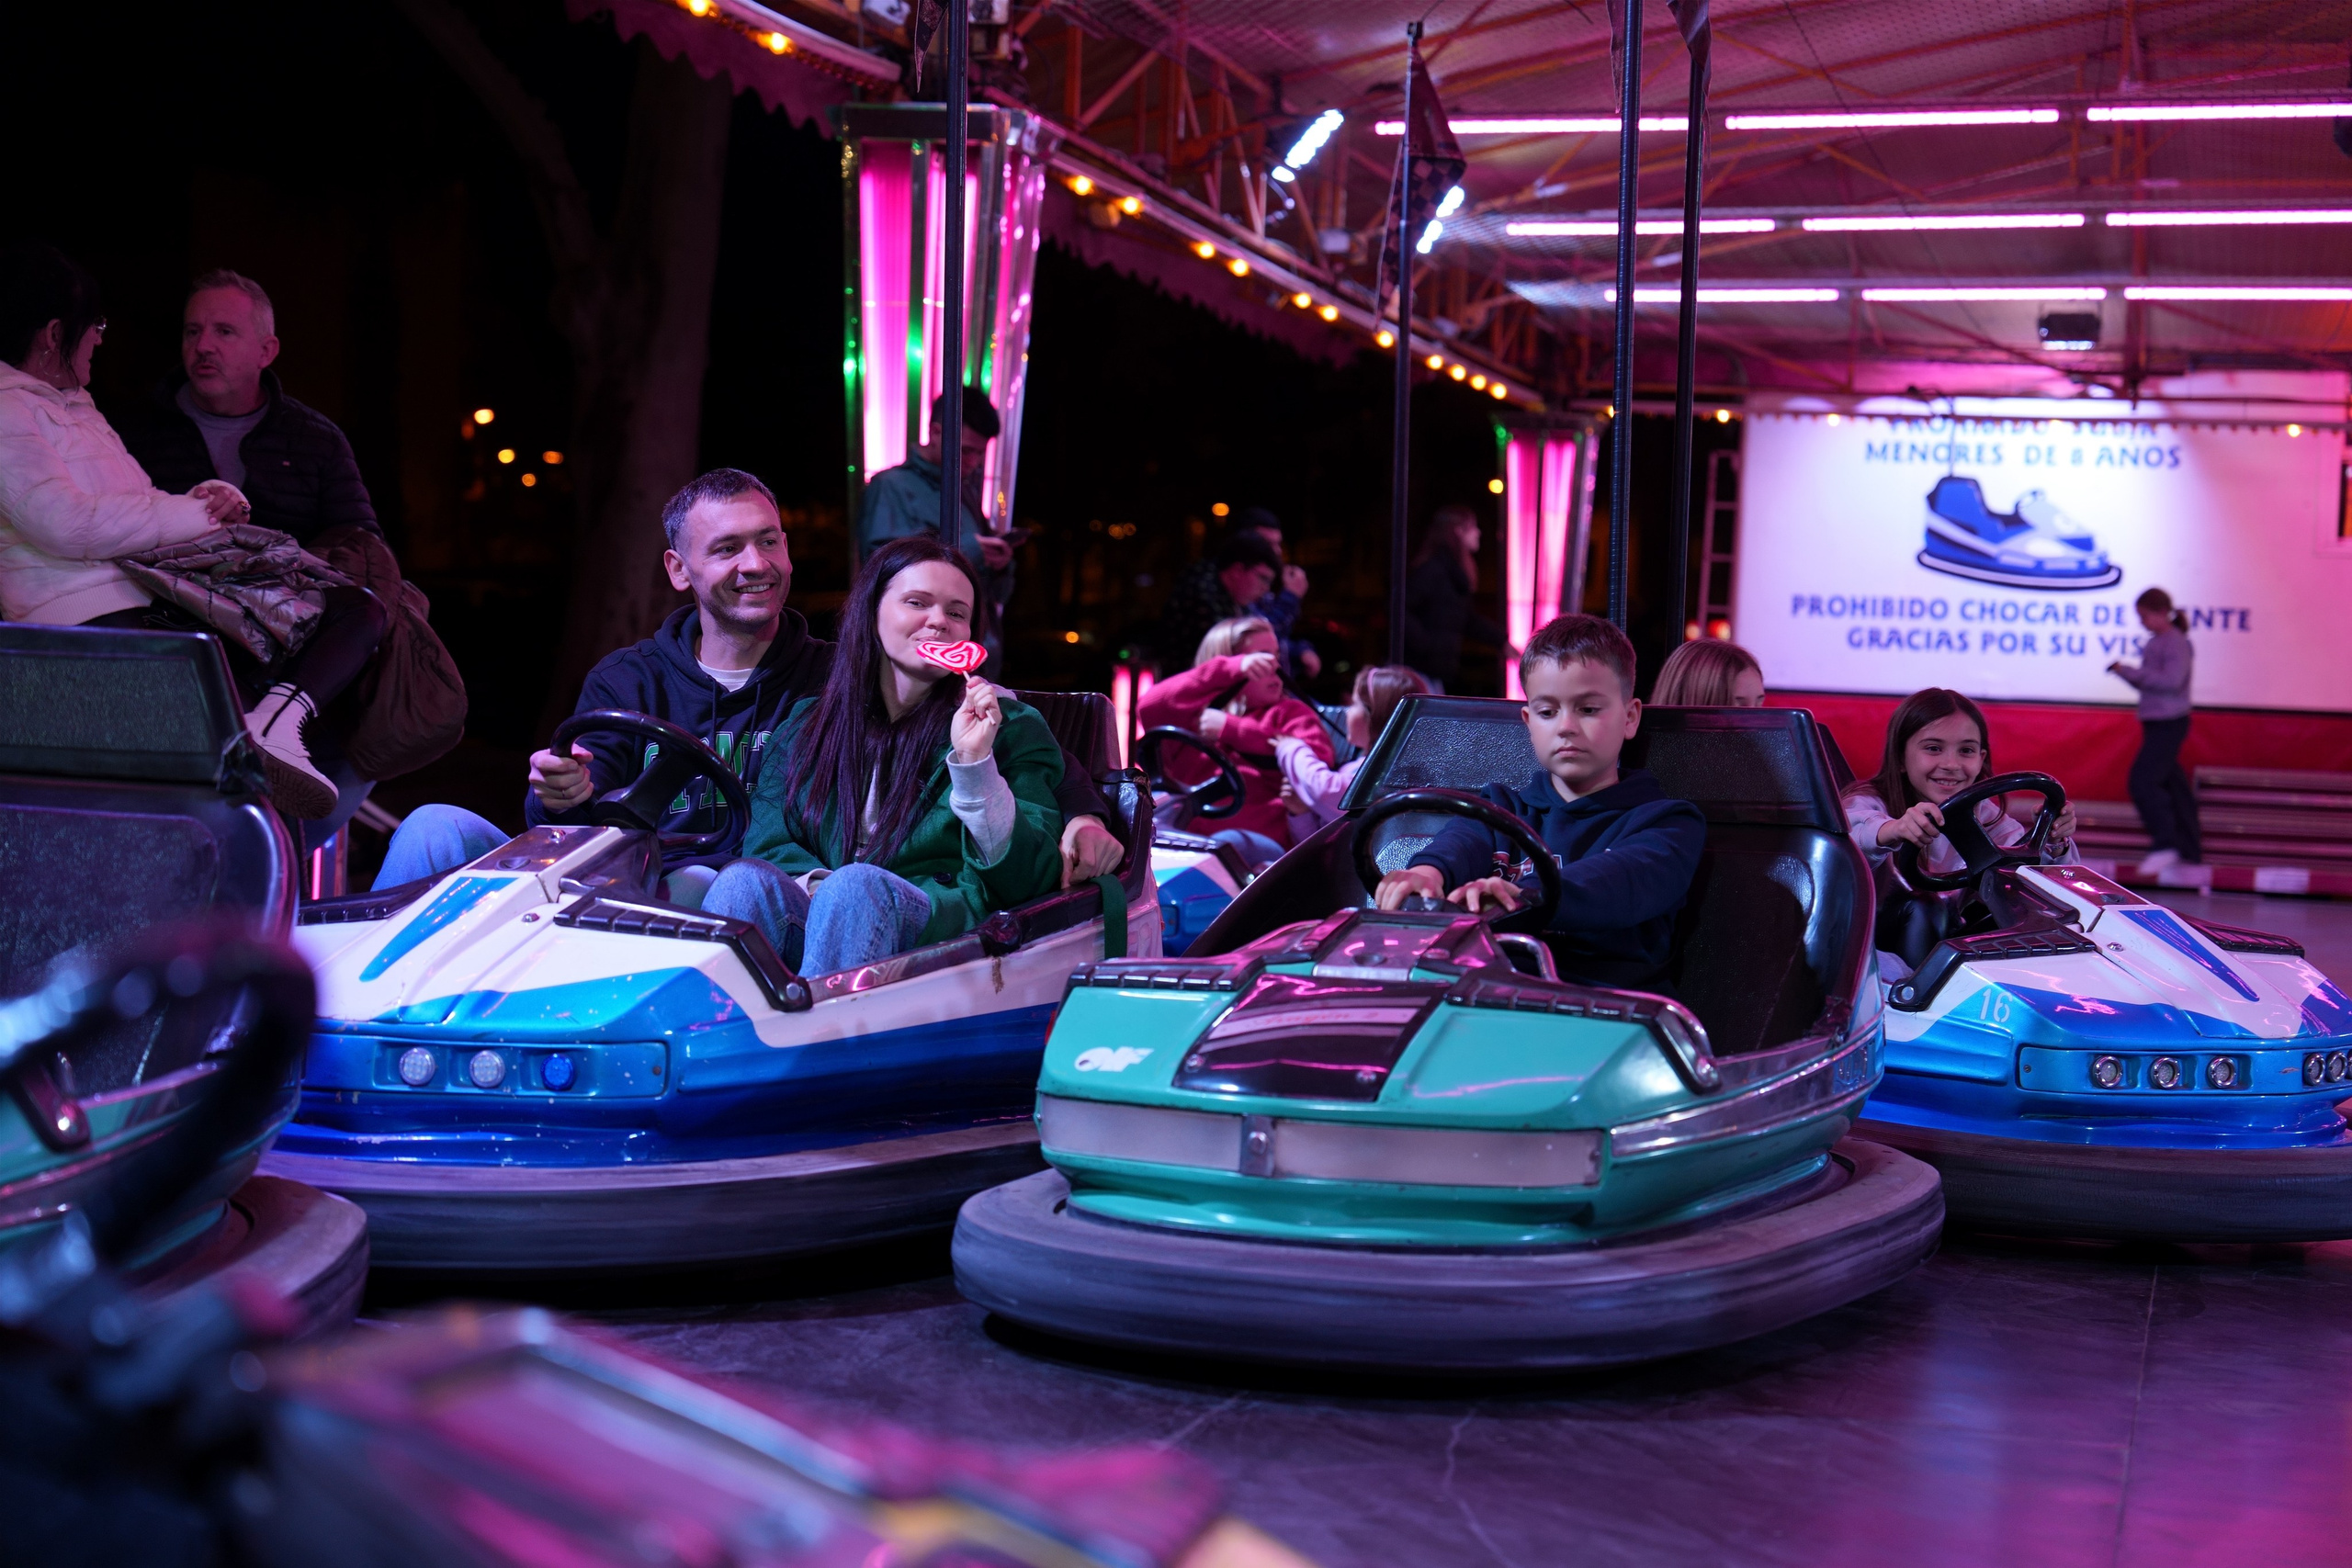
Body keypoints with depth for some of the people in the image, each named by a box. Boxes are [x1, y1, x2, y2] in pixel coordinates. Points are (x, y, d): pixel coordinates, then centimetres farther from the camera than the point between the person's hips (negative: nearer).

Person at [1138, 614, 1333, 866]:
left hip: (1259, 842, -2)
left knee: (1226, 845, -39)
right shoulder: (1198, 712, 24)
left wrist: (1232, 729, 0)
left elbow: (1319, 760, 0)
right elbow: (1149, 707, 2)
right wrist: (1229, 670, 0)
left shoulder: (1290, 712, 21)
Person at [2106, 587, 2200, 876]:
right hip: (2157, 722, 10)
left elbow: (2172, 680, -25)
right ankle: (2189, 849, 17)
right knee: (2172, 785, 11)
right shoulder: (2155, 643, 15)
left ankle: (2164, 845, -13)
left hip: (2169, 723, -10)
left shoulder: (2176, 643, -13)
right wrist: (2125, 672, 2)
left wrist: (2131, 671, -24)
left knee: (2143, 780, -16)